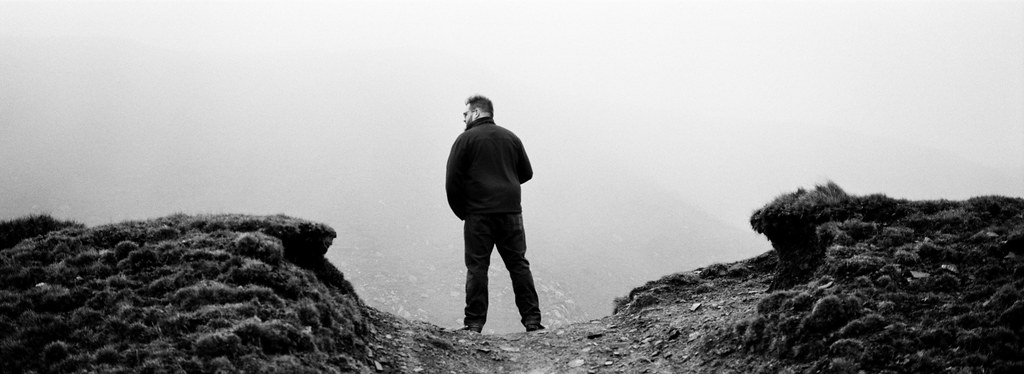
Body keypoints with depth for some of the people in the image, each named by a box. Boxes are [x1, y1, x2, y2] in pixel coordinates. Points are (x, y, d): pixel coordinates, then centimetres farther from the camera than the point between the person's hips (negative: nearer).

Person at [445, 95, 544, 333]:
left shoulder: (466, 139, -1)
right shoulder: (511, 137, 13)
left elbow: (452, 180, -6)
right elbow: (526, 173, 18)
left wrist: (460, 211, 5)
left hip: (478, 214, -4)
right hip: (511, 212, 4)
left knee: (477, 267, 1)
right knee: (519, 265, 7)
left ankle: (474, 322, 0)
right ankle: (532, 319, 5)